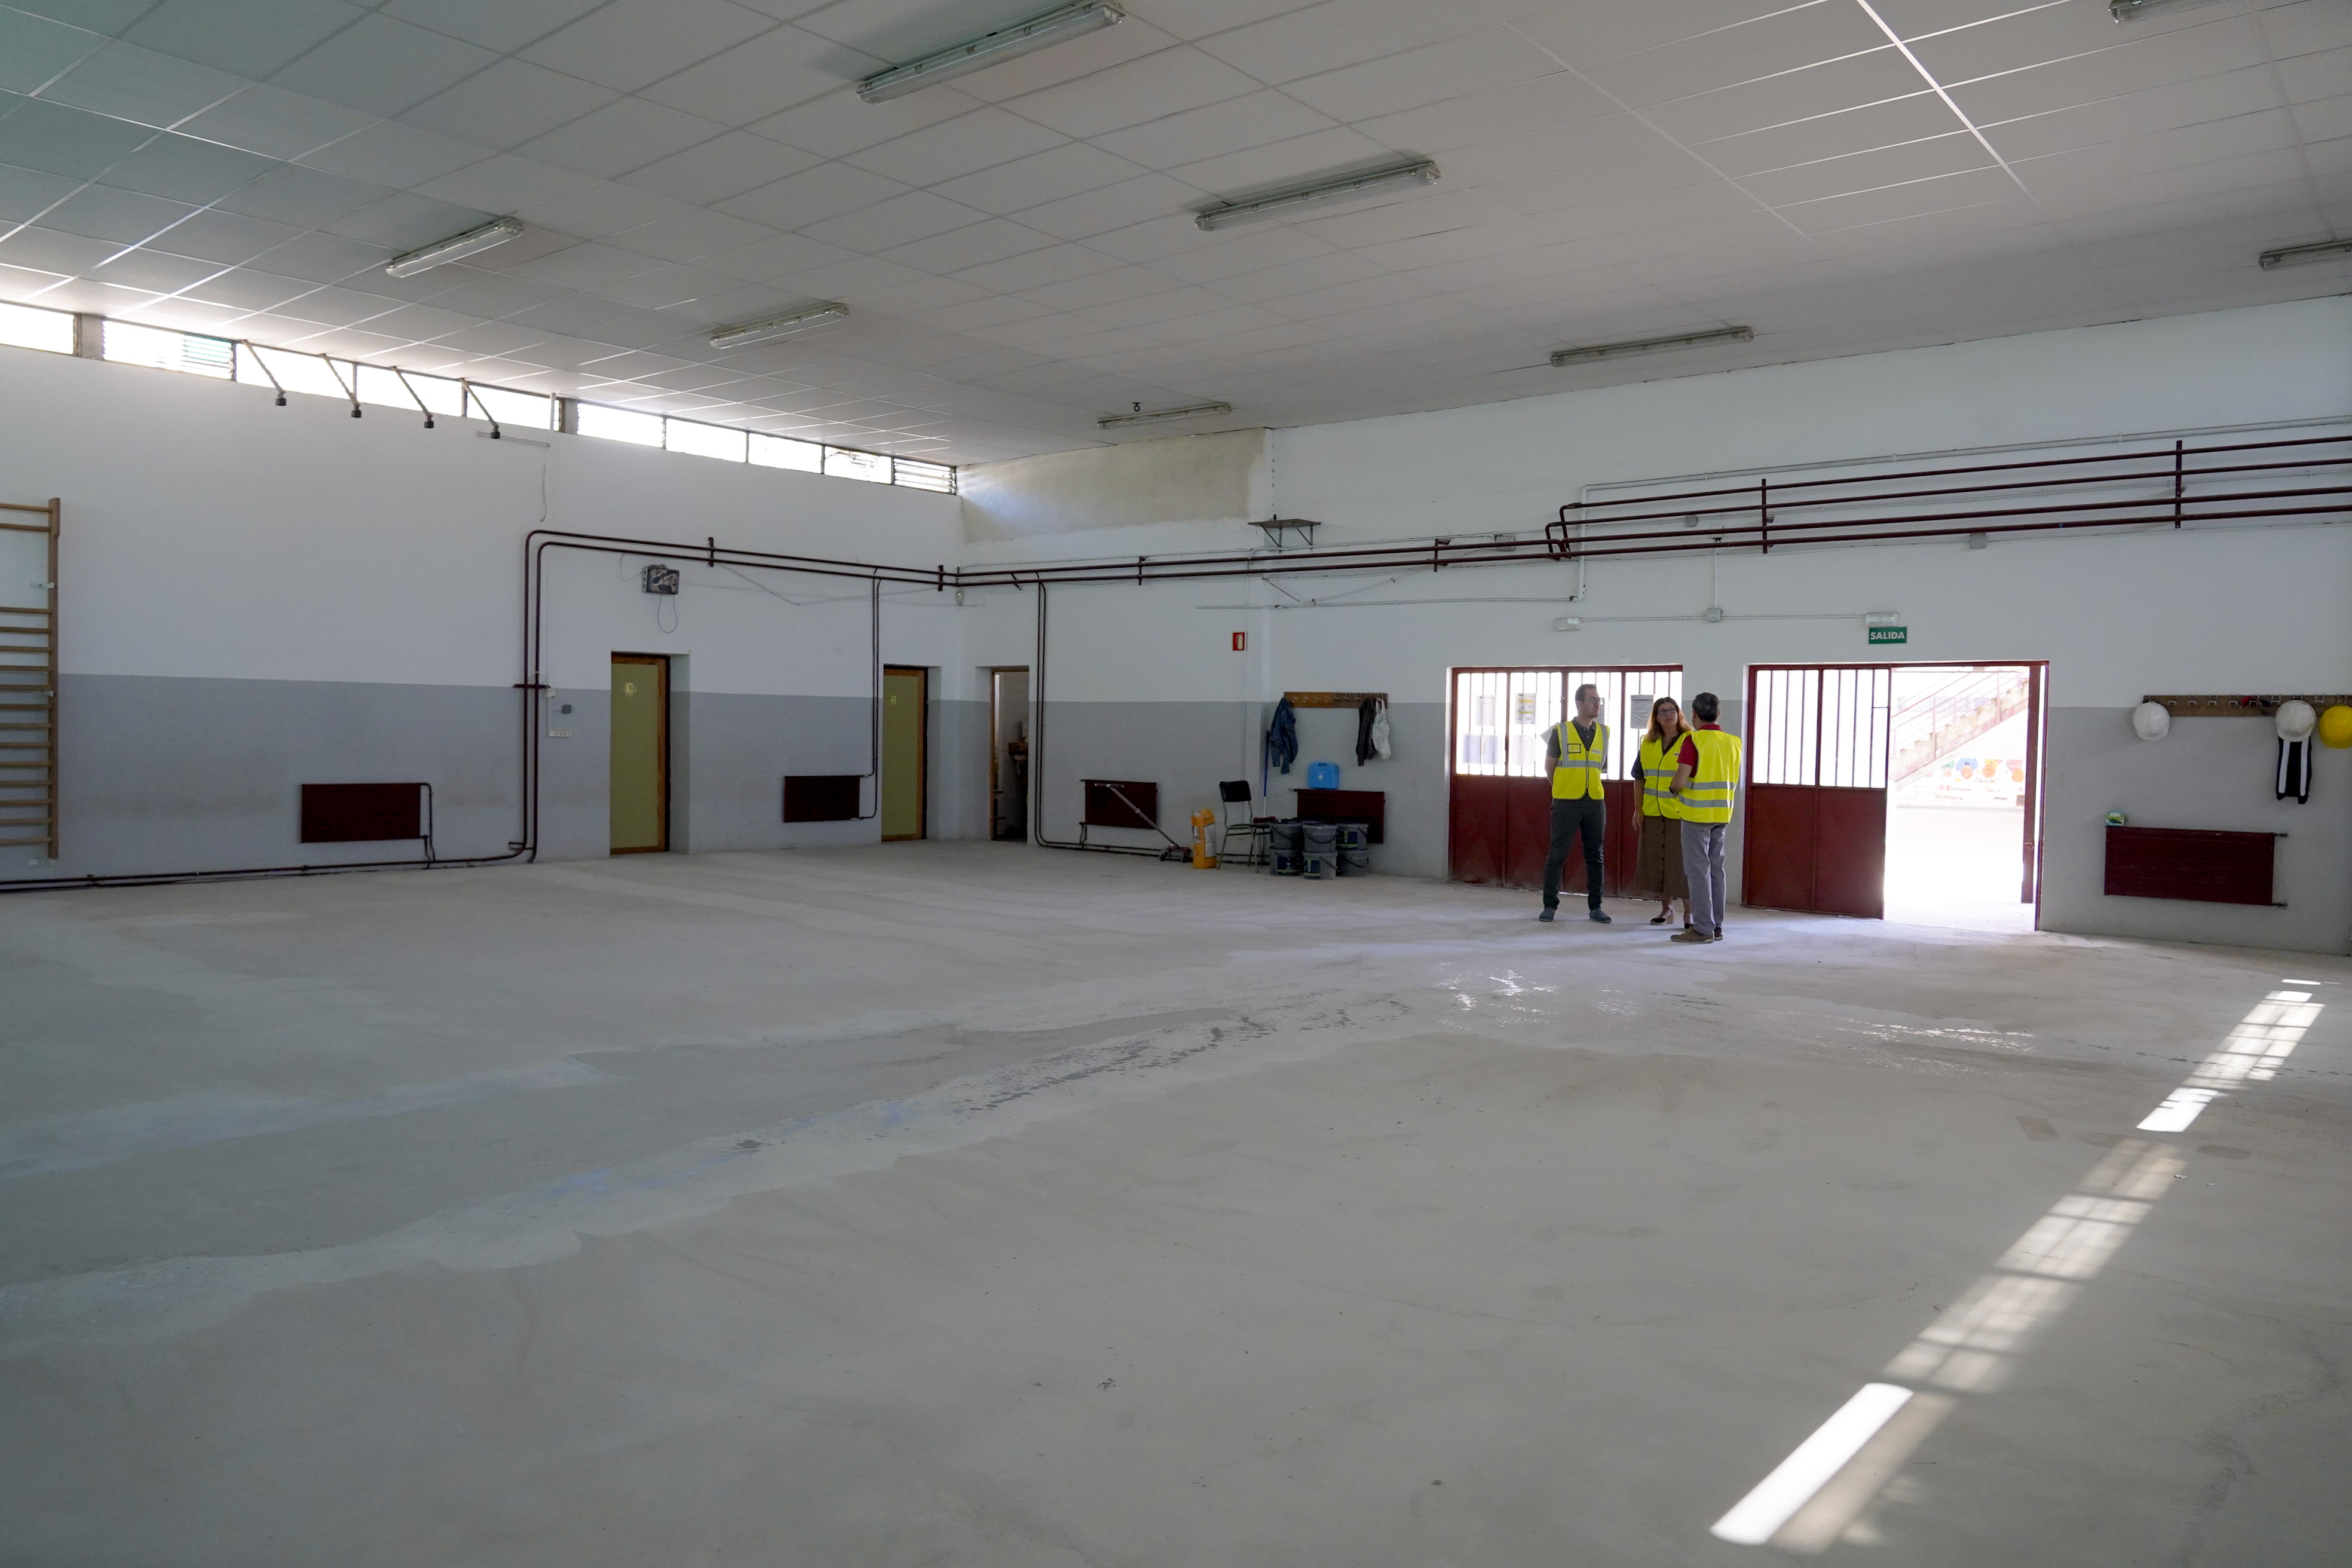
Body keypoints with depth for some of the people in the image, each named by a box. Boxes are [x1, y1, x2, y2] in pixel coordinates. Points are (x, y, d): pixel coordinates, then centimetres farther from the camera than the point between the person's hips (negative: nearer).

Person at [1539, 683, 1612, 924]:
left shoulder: (1604, 733, 7)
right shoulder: (1561, 732, -2)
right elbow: (1549, 766, 7)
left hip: (1595, 802, 3)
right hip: (1565, 803, -3)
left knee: (1595, 856, 7)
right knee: (1557, 855, -1)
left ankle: (1595, 907, 14)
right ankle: (1550, 906, 7)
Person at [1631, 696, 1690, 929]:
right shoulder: (1648, 744, 10)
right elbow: (1639, 779, 14)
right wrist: (1638, 810, 8)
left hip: (1681, 813, -5)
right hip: (1653, 813, 5)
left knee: (1682, 861, -2)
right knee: (1656, 860, 10)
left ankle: (1688, 911, 10)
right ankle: (1666, 907, 23)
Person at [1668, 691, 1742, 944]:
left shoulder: (1694, 740, -13)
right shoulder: (1732, 742, 8)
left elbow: (1680, 781, -17)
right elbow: (1734, 785, 15)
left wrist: (1673, 788, 3)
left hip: (1697, 815, -6)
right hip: (1722, 815, 7)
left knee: (1698, 871, -4)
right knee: (1716, 870, 12)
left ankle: (1703, 928, -4)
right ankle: (1716, 926, 16)